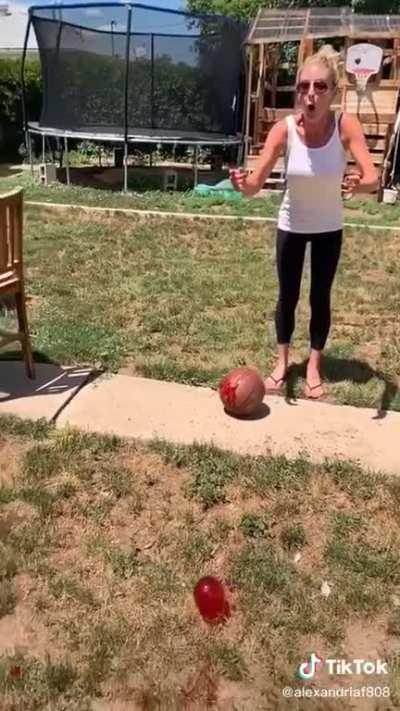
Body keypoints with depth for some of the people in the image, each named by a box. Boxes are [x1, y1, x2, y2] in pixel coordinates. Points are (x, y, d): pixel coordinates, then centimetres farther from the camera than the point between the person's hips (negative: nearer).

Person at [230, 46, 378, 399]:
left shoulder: (346, 126, -23)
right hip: (291, 226, 0)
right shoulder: (284, 129, -22)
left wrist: (360, 184, -54)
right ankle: (282, 361, 29)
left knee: (320, 297, 8)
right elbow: (256, 184, -26)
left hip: (329, 228, 0)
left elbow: (373, 178, -32)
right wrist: (243, 184, -49)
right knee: (288, 296, 10)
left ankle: (314, 366, 25)